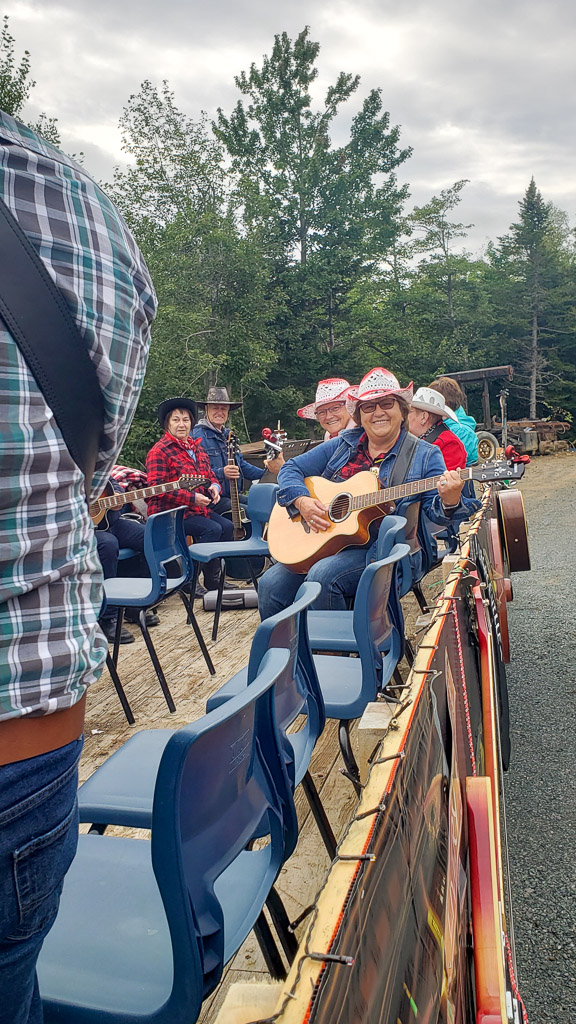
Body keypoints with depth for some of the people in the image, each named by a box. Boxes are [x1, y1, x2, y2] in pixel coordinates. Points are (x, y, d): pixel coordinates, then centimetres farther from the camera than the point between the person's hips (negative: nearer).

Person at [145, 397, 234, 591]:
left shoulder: (196, 447, 17)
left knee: (227, 526, -10)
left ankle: (216, 578, -1)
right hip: (170, 511, -8)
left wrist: (214, 486, -1)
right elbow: (156, 488, -18)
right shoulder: (159, 451, -10)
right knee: (212, 529, -23)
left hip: (198, 509, 8)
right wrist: (192, 498, -22)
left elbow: (209, 474, 26)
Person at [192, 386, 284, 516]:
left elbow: (241, 465, 23)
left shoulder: (228, 434, 18)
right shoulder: (198, 435, -11)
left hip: (231, 495, 9)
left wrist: (266, 472, 11)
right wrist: (221, 473, -32)